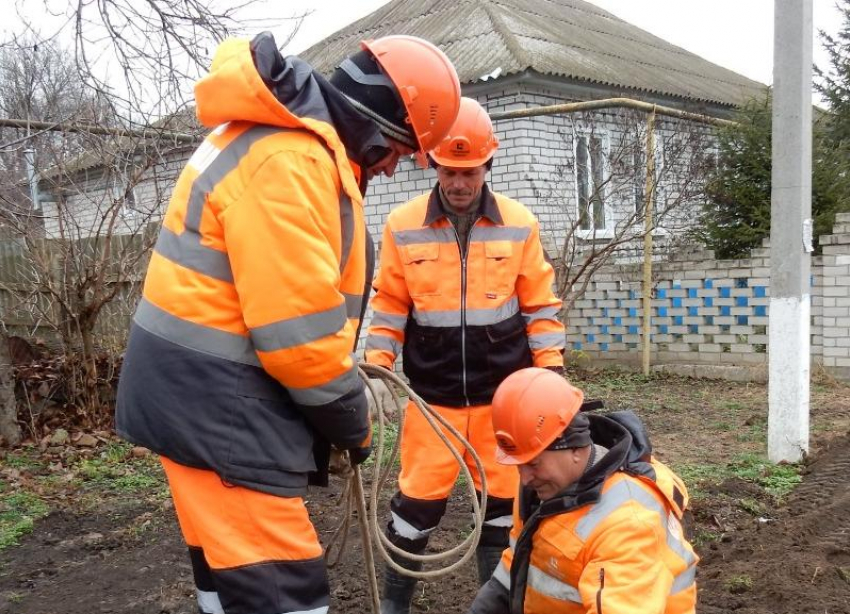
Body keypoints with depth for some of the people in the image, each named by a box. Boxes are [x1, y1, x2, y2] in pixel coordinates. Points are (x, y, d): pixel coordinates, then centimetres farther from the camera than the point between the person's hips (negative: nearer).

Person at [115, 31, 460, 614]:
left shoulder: (287, 136, 13)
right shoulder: (288, 159, -23)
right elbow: (299, 334, -24)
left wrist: (344, 366, 11)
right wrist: (353, 423, -8)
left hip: (213, 393, 11)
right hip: (219, 401, -11)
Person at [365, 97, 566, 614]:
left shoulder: (520, 224, -2)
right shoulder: (404, 226, -4)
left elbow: (540, 304, 4)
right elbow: (390, 306, 5)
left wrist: (551, 368, 0)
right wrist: (376, 363, -4)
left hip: (502, 391, 1)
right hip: (432, 394, -1)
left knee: (501, 500, 12)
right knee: (418, 500, 5)